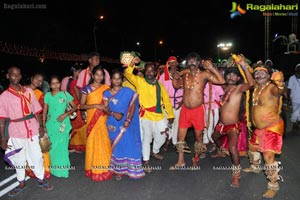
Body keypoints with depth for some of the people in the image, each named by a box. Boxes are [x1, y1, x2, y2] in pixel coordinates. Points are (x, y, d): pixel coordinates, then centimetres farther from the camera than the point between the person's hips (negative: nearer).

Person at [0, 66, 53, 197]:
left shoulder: (29, 92, 2)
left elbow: (37, 111, 6)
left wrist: (40, 127, 4)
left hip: (32, 131, 1)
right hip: (16, 133, -1)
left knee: (36, 157, 11)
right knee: (19, 159, 14)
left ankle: (41, 179, 29)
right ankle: (21, 183, 33)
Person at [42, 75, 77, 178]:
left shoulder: (65, 94, -3)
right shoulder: (47, 95, 4)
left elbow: (74, 107, 1)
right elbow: (45, 111, 7)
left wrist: (65, 114, -12)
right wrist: (44, 125, 3)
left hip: (63, 124, -2)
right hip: (50, 124, 3)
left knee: (62, 146, -2)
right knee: (51, 147, 8)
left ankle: (62, 169, 12)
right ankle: (54, 168, 25)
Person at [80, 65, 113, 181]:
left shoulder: (106, 88, 5)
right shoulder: (87, 88, 0)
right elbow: (82, 106, -3)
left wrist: (107, 108, -10)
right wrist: (96, 105, -15)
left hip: (104, 120, 1)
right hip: (92, 120, -1)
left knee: (105, 143, 2)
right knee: (92, 143, 4)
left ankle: (105, 169, 19)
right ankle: (94, 170, 18)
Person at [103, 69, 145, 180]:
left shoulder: (128, 92, -1)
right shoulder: (106, 93, 6)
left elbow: (132, 106, -6)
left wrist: (128, 120, -17)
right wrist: (114, 114, -19)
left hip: (126, 124, -1)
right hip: (113, 124, 2)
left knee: (129, 144, -1)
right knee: (116, 146, 5)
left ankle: (131, 169, 11)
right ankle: (118, 170, 15)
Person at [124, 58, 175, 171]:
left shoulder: (159, 85, 8)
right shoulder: (139, 81, 0)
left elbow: (166, 100, 9)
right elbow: (128, 74, -12)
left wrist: (170, 115, 7)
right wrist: (132, 63, -28)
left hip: (159, 116, 4)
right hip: (146, 116, -4)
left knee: (161, 137, 15)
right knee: (146, 138, -4)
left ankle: (155, 152, 43)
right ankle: (146, 161, 13)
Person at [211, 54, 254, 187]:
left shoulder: (239, 88, -13)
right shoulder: (225, 88, 6)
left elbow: (251, 83, -34)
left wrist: (244, 66, -39)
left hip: (233, 125, -8)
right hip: (221, 124, 8)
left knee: (233, 148, -27)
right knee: (215, 137, 31)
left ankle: (236, 175, -6)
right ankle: (220, 152, 66)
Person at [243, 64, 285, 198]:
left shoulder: (272, 88, -20)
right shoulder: (256, 87, 5)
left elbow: (279, 91, -43)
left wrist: (280, 83, -66)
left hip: (272, 127, -9)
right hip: (260, 127, 9)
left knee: (268, 156, -14)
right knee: (252, 146, 25)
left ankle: (274, 186, 2)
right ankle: (255, 167, 51)